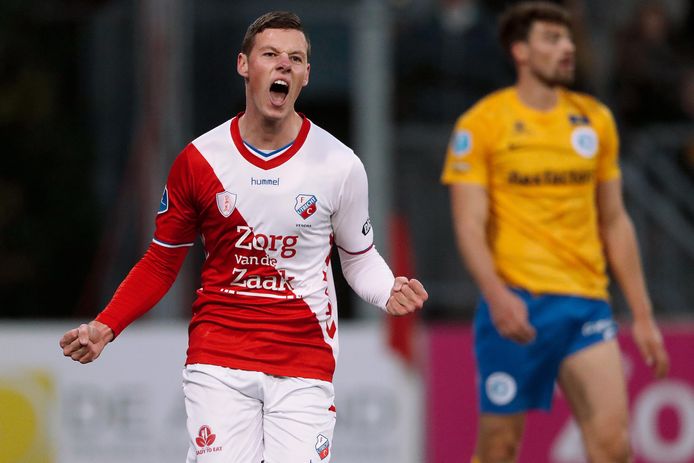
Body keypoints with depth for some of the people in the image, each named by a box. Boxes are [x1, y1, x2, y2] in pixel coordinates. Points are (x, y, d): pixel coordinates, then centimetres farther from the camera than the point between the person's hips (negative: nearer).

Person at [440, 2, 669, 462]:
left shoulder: (595, 120, 12)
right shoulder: (481, 124, -2)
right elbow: (469, 225, -8)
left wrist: (643, 314, 14)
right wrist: (496, 295, -25)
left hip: (587, 303, 3)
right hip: (515, 306, -3)